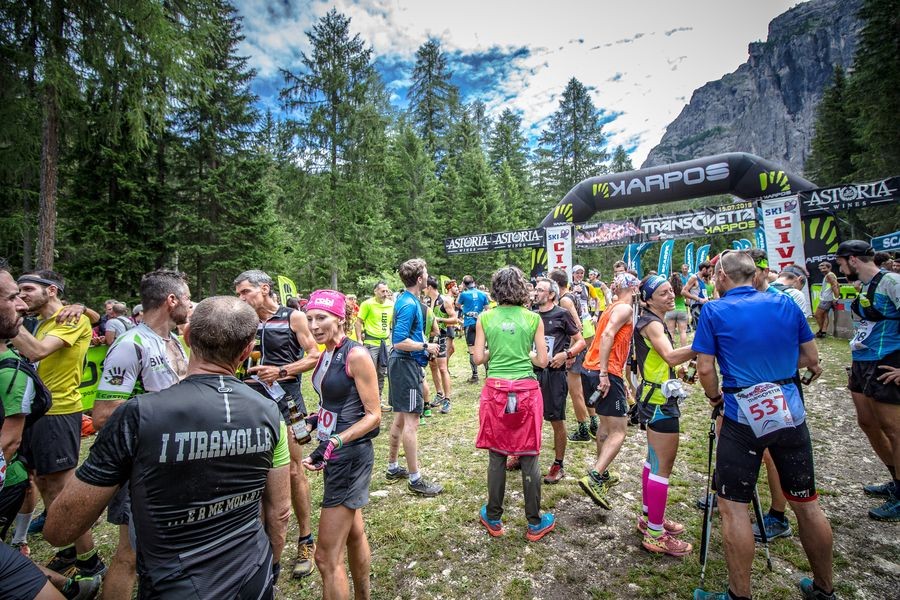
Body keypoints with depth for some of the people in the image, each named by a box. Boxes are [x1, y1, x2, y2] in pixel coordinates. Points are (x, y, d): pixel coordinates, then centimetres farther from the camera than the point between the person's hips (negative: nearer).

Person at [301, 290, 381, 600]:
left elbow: (373, 415, -18)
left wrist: (336, 441, -28)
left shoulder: (356, 355, -18)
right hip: (335, 456, 9)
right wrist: (315, 421, 7)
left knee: (327, 557, -2)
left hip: (350, 456, -9)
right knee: (354, 533, 25)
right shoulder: (326, 355, 6)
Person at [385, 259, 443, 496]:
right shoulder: (410, 304, -19)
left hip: (402, 363, 10)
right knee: (411, 421, -3)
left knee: (401, 417, 18)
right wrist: (426, 347, -15)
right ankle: (415, 479, 6)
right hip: (407, 364, -10)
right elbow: (399, 342, -26)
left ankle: (393, 468, 31)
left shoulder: (403, 299, 11)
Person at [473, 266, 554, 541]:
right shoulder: (533, 318, -1)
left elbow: (478, 358, -1)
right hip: (526, 391, 0)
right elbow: (542, 361, 0)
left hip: (496, 390, 1)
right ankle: (534, 523, 23)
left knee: (496, 456, 13)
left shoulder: (485, 318, 0)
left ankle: (493, 519, 27)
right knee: (529, 458, 10)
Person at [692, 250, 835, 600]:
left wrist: (714, 396, 8)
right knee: (807, 503, 18)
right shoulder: (785, 304, 5)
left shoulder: (713, 312, -7)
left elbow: (705, 369, -10)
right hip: (791, 414, 5)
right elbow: (810, 357, 10)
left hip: (742, 417, -5)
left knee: (733, 506, 4)